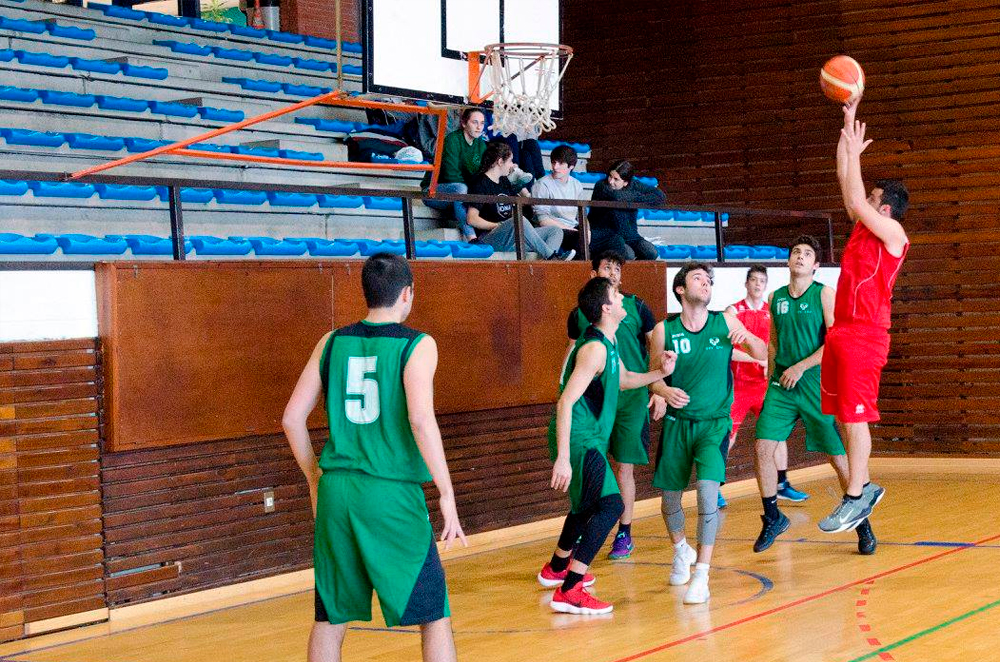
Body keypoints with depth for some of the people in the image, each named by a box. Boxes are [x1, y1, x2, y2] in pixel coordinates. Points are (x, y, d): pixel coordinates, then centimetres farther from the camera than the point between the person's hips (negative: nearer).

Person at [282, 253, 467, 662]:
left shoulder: (332, 343, 8)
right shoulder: (417, 345, -5)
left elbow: (292, 418, 8)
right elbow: (420, 419, -19)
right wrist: (447, 495, -14)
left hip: (336, 490, 5)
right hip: (392, 494, -4)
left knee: (331, 617, 13)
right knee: (435, 615, 7)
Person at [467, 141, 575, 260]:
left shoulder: (504, 181, 22)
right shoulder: (480, 183, -5)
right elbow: (472, 219, -14)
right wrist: (498, 226, -13)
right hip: (490, 239, -9)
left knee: (556, 231, -1)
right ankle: (551, 255, -26)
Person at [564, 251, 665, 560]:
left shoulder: (636, 307, 0)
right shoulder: (579, 313, 5)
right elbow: (572, 355, 15)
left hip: (631, 397, -2)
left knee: (625, 466, 0)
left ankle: (624, 534, 10)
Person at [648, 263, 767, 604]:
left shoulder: (726, 322, 0)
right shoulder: (664, 330, -3)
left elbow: (761, 354, 11)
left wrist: (747, 338, -11)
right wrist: (665, 390, -18)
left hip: (715, 422, -1)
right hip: (677, 422, 1)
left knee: (708, 490, -20)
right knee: (670, 496, 7)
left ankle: (701, 576, -17)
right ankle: (681, 551, 40)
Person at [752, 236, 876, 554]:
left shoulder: (824, 294, -5)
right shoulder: (776, 298, 11)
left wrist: (801, 367, -16)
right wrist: (773, 375, 13)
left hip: (816, 384, -4)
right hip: (781, 384, 4)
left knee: (838, 456, -2)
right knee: (763, 447, -6)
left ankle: (863, 525, 12)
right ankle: (773, 518, 11)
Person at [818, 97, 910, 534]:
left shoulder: (893, 233, -5)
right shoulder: (864, 228, 16)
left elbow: (855, 199, -17)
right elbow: (846, 183, 19)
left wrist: (854, 150, -8)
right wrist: (849, 123, 17)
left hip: (864, 334, -9)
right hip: (841, 331, 9)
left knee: (855, 416, -9)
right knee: (842, 416, 9)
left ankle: (856, 498, -7)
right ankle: (863, 486, 18)